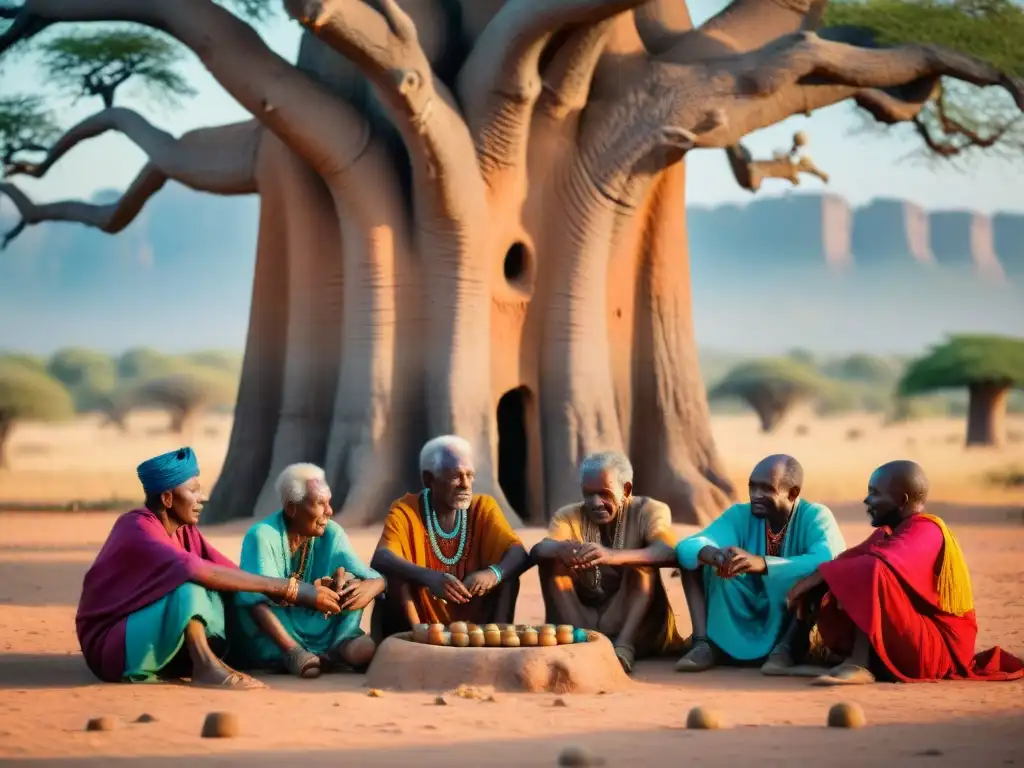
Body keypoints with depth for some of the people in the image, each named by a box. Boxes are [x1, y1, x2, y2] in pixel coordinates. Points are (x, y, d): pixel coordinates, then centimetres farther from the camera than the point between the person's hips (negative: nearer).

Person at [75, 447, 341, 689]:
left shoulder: (184, 530, 5)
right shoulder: (138, 530, -22)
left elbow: (231, 572, -2)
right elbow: (201, 572, -35)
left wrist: (296, 591, -17)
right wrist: (287, 588, -34)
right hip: (112, 646, -9)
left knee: (229, 588, -7)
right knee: (190, 585, -29)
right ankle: (206, 666, -27)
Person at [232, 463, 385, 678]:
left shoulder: (331, 534, -1)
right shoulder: (262, 536, -16)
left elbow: (377, 580, -9)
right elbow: (257, 601, -29)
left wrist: (368, 588, -36)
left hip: (316, 634, 4)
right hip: (272, 645, -4)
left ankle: (344, 645, -29)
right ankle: (293, 652, -39)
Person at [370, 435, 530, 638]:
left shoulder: (483, 507, -3)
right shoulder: (405, 511, -11)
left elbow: (519, 555, -15)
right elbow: (379, 560, -28)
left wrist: (494, 573, -39)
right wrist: (428, 577, -47)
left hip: (472, 627, 2)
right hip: (420, 628, -2)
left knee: (507, 573, -19)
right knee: (392, 575, -26)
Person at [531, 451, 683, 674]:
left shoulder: (648, 511, -4)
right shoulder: (569, 515, 3)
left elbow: (670, 551, -27)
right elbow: (539, 550, -18)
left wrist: (613, 556, -45)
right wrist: (561, 549, -44)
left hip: (634, 622, -2)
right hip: (580, 619, 2)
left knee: (643, 561, -24)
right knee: (550, 559, -14)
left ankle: (623, 647, -38)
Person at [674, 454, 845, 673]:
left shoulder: (815, 517, -12)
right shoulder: (740, 515, -2)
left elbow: (829, 561, -35)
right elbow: (686, 547, -16)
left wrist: (762, 564, -48)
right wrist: (712, 554, -42)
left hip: (794, 624, -4)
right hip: (742, 626, 4)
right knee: (694, 558, -11)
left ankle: (787, 647, -23)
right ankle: (704, 644, -21)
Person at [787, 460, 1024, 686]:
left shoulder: (925, 531, -17)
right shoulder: (888, 532, 11)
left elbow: (878, 566, -34)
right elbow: (851, 560, 1)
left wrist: (819, 575, -27)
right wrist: (812, 582, -18)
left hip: (938, 647, -9)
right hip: (910, 641, 9)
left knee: (872, 576, -29)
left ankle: (860, 665, -33)